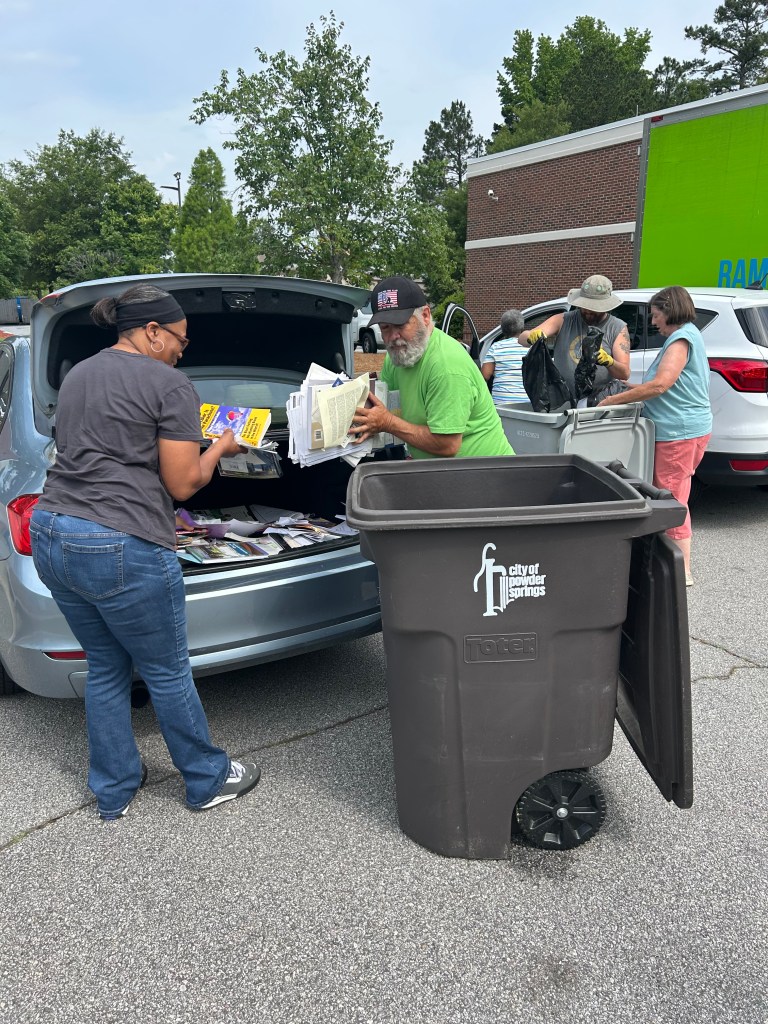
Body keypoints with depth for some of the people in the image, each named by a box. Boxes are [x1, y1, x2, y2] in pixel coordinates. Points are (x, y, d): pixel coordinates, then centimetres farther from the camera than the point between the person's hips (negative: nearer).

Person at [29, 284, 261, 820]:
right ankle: (208, 782, 29)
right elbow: (182, 484, -7)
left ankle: (113, 790, 35)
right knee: (168, 674, 9)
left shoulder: (77, 375, 17)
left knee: (106, 669, 21)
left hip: (51, 535, 8)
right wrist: (219, 449, 9)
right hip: (121, 550, -8)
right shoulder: (170, 385, -8)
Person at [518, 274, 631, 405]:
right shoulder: (564, 321, 11)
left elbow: (625, 374, 2)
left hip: (603, 403, 0)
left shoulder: (618, 328, 10)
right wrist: (531, 337, -23)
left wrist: (607, 361, -19)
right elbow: (522, 338, 2)